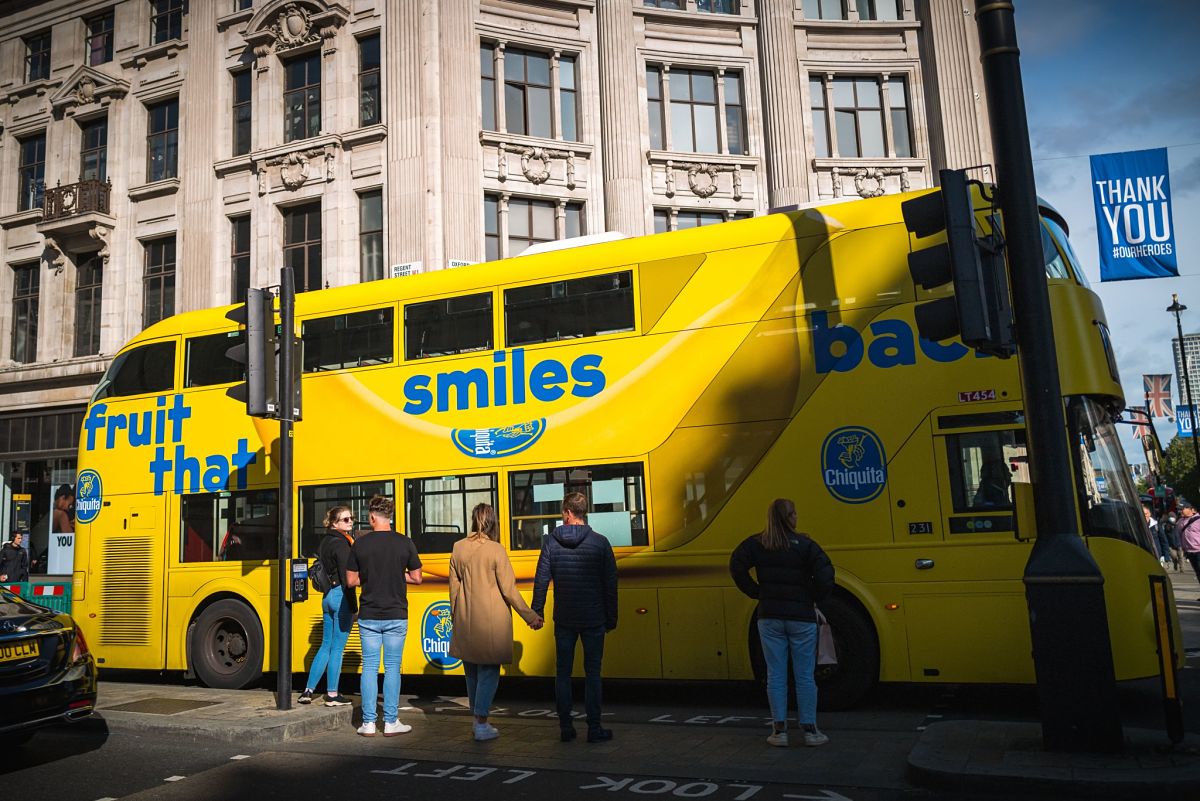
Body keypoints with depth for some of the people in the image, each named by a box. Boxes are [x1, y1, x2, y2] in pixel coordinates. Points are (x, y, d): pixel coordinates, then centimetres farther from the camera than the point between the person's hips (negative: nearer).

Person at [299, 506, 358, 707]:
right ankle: (332, 695, 8)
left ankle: (308, 690, 19)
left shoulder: (325, 541, 13)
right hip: (341, 597, -9)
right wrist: (353, 607, -16)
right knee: (338, 648, 0)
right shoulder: (341, 544, -14)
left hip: (327, 596, 9)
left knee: (326, 645, 17)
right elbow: (347, 578, -18)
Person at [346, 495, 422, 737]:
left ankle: (368, 723, 10)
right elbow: (416, 578, 0)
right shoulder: (405, 543, -5)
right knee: (392, 668, 6)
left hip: (368, 616, 1)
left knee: (369, 667, 8)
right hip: (396, 616, -1)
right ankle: (390, 723, 9)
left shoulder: (360, 544, -3)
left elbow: (351, 580, 1)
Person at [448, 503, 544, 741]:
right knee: (489, 671, 5)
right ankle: (482, 725, 5)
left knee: (472, 672, 17)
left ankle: (477, 719, 28)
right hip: (492, 621, -5)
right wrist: (531, 616, -4)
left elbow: (454, 587, 7)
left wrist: (455, 616, 19)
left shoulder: (458, 548, 1)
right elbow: (509, 590, -12)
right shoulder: (496, 550, -12)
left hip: (466, 621, 5)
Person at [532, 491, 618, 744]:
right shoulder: (600, 543, -6)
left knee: (563, 673, 11)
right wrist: (611, 618, 6)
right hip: (593, 619, -1)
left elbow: (541, 581, -3)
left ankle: (566, 727, 14)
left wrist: (537, 612, 8)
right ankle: (594, 729, 9)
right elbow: (610, 584, -3)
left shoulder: (551, 542, -4)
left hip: (564, 620, 1)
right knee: (592, 673, 7)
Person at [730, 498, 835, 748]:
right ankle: (809, 730, 12)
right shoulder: (804, 544, -6)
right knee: (804, 676, 7)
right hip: (801, 618, -2)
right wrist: (816, 598, 1)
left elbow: (737, 565, -8)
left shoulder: (756, 543, 2)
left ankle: (779, 730, 10)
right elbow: (824, 573, -15)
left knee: (776, 675, 7)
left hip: (769, 617, 2)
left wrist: (755, 592, 1)